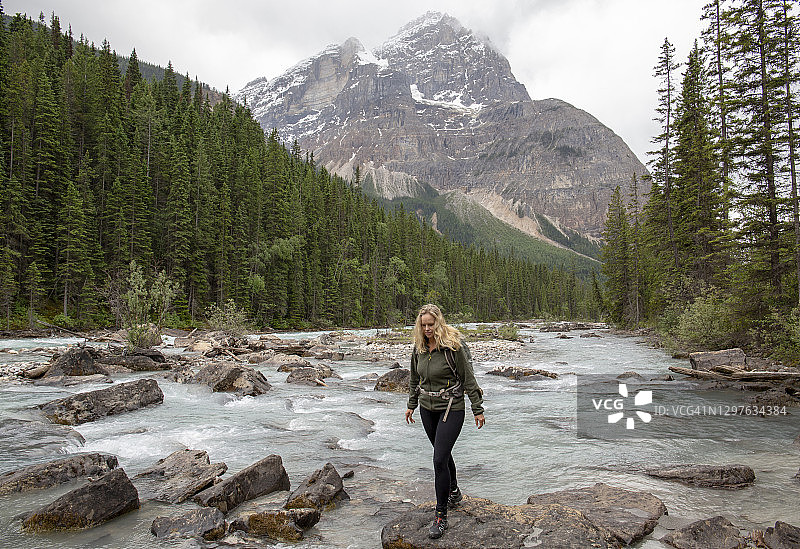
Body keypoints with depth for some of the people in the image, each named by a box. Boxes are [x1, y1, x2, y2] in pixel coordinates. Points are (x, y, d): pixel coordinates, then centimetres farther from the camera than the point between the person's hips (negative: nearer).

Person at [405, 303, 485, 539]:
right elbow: (415, 378, 16)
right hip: (427, 408, 6)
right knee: (443, 454, 20)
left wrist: (478, 410, -7)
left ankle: (441, 517, 1)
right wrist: (411, 405, 22)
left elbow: (468, 379, -11)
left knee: (440, 460, -11)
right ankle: (454, 492, 44)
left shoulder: (453, 346, -17)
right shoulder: (419, 348, 1)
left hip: (451, 408, -6)